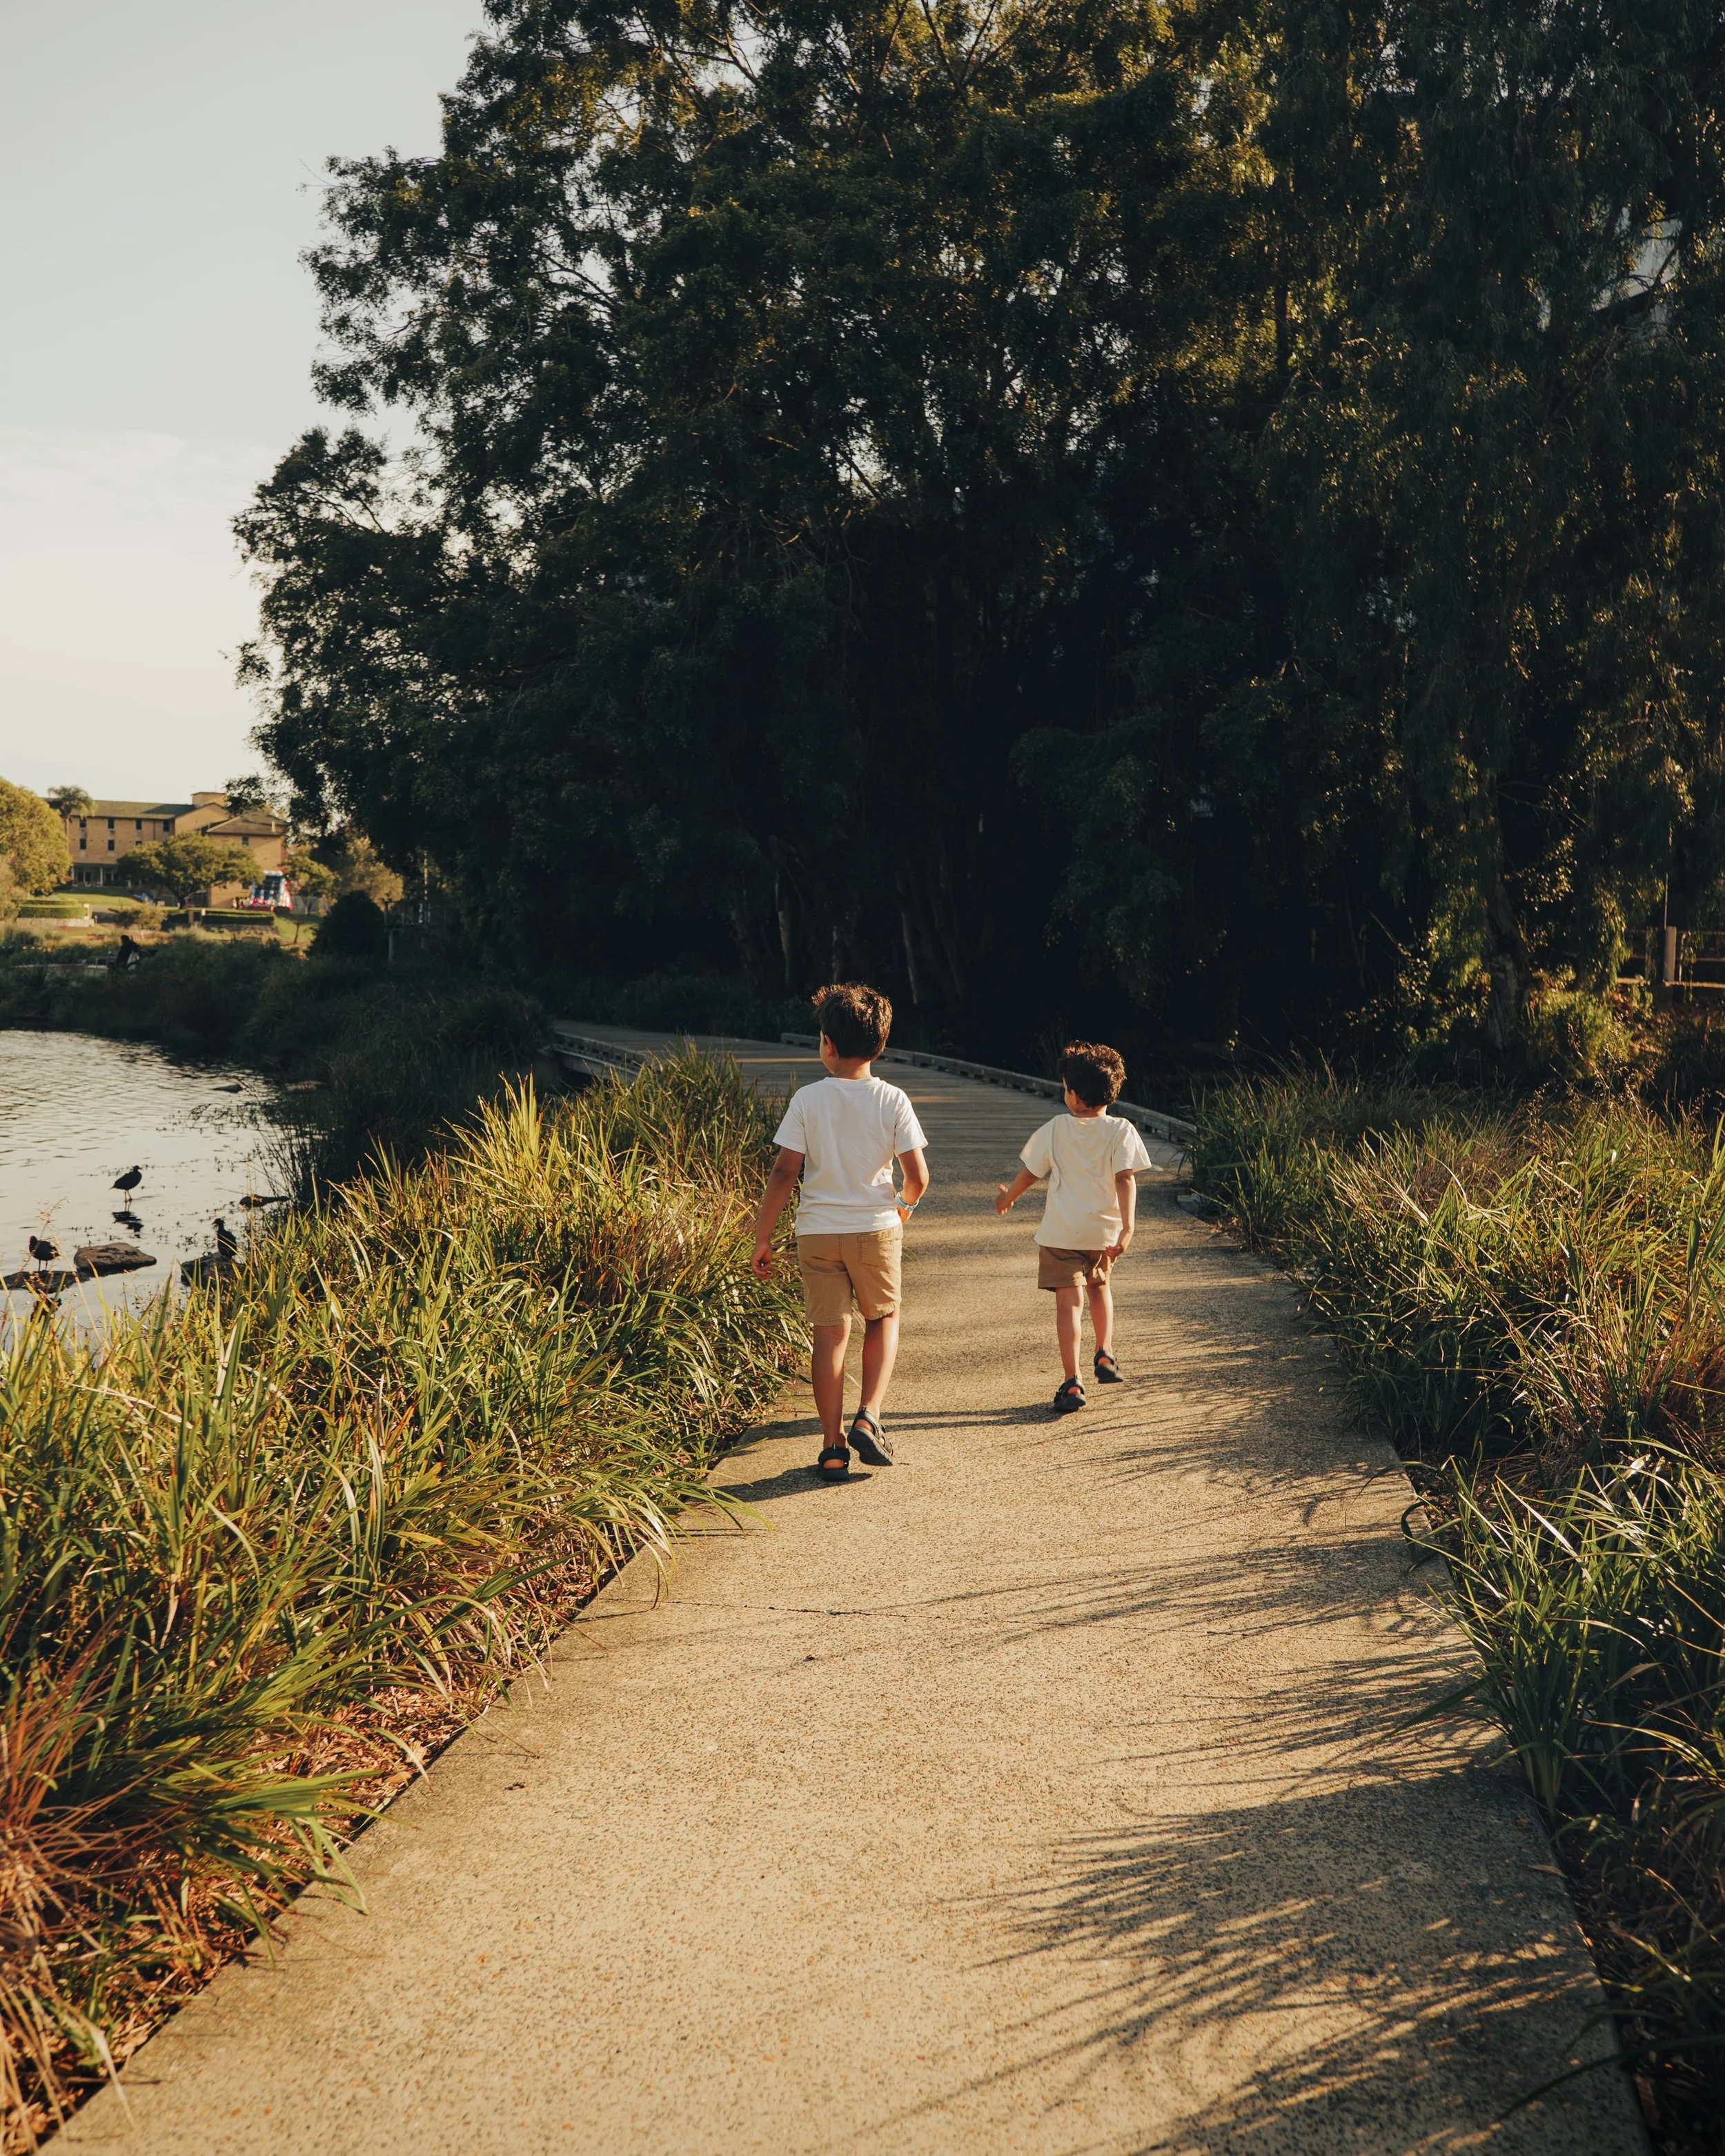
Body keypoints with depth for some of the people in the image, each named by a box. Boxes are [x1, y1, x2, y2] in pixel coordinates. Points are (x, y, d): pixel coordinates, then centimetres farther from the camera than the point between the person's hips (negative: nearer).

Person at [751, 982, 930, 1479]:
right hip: (877, 1230, 0)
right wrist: (905, 1206, 18)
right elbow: (918, 1177, -5)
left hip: (818, 1233, 0)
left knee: (830, 1334, 8)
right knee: (883, 1320, 21)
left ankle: (833, 1448, 10)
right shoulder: (893, 1100, -6)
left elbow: (784, 1174, -9)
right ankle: (868, 1417, 4)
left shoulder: (807, 1099, -7)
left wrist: (763, 1238, -1)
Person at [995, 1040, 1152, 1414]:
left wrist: (1008, 1197, 24)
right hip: (1104, 1231, 2)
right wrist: (1127, 1227, -18)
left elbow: (1028, 1173, 5)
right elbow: (1126, 1178, -14)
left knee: (1069, 1301, -2)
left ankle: (1072, 1382, -9)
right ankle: (1105, 1355, 22)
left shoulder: (1055, 1130, -2)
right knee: (1099, 1285, 28)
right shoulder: (1120, 1130, -5)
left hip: (1061, 1232, -2)